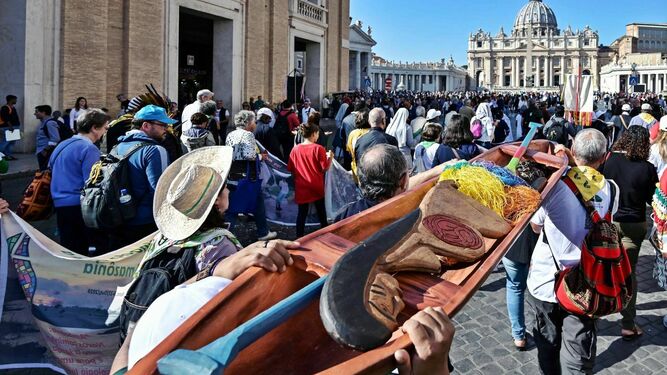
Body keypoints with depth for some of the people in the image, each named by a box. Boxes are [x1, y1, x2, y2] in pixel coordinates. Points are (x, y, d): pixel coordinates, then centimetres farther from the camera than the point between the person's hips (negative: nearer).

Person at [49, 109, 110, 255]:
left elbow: (51, 176, 23)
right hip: (80, 206, -8)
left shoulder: (61, 146, 16)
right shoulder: (89, 149, -11)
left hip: (60, 206, 8)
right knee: (102, 249, -3)